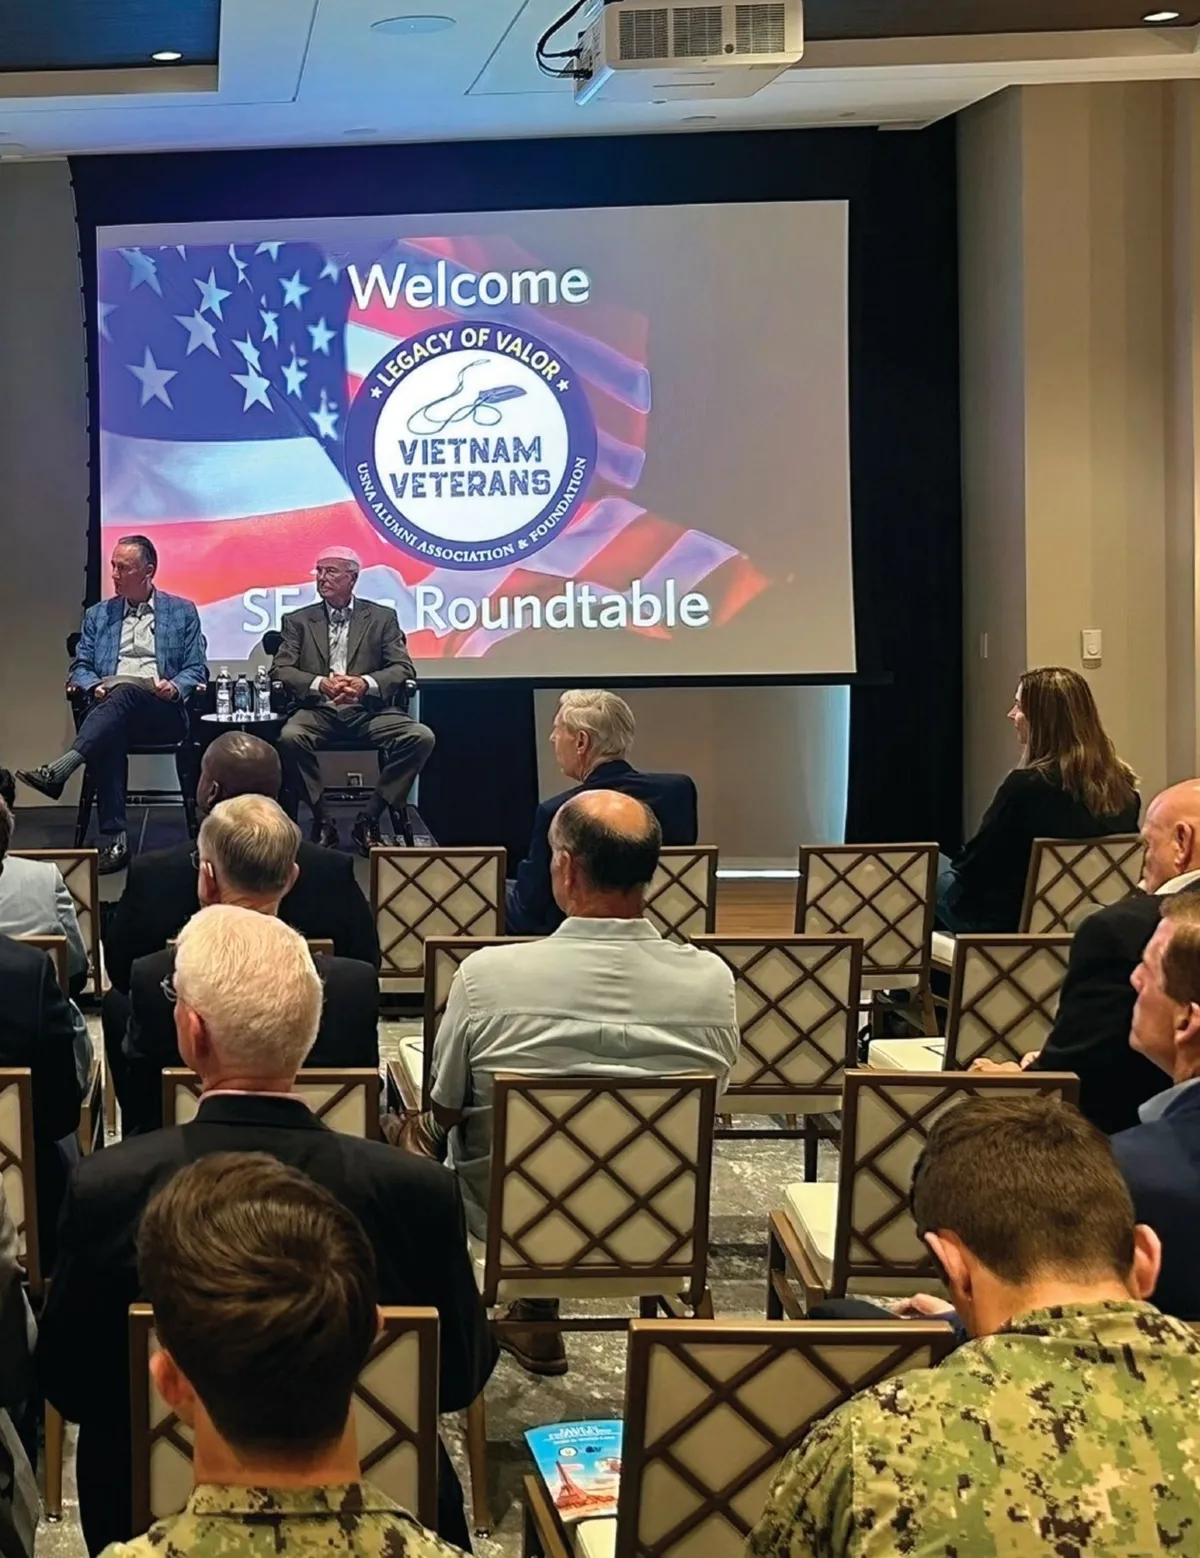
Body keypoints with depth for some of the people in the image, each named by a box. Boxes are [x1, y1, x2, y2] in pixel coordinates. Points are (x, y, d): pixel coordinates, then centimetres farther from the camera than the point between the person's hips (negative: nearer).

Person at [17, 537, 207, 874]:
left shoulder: (183, 612, 15)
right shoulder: (98, 615, 23)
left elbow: (196, 670, 10)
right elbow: (80, 668, 18)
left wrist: (175, 687, -13)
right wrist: (94, 686, -6)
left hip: (162, 712, -2)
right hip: (110, 708, 2)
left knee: (126, 690, -38)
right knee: (108, 735, -36)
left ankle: (58, 770, -50)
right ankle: (114, 839, -41)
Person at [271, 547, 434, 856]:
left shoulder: (382, 618, 12)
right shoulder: (298, 621, 13)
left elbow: (403, 668, 2)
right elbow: (280, 669, 2)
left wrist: (365, 683, -19)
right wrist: (320, 684, -19)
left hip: (367, 710, 1)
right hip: (319, 709, -1)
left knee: (421, 737, -25)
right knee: (290, 737, -34)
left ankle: (369, 819, -11)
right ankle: (322, 821, -14)